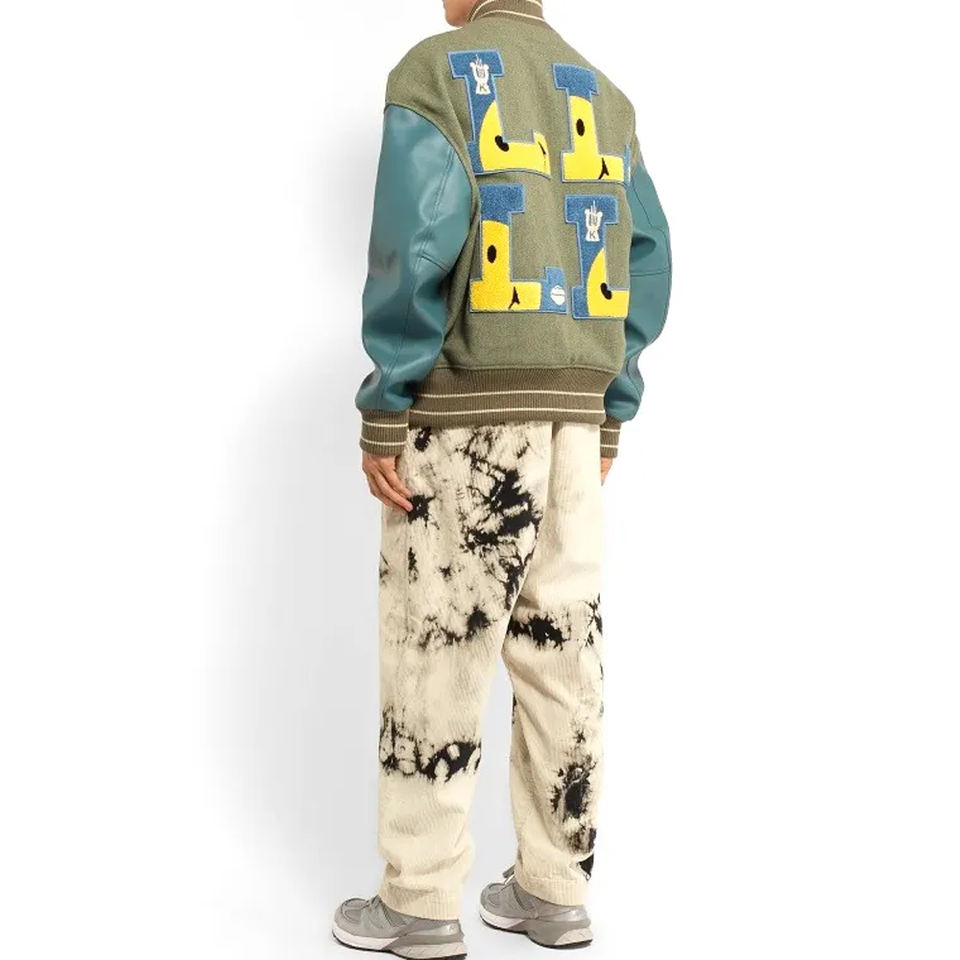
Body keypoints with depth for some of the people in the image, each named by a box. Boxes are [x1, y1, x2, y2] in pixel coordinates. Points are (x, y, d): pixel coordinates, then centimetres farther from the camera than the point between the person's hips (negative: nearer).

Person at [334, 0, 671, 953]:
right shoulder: (602, 93, 13)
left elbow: (417, 240, -16)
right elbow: (647, 261, 8)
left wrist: (381, 410, -11)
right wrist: (608, 412, 13)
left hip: (462, 410, -5)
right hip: (571, 411, 6)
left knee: (435, 651, 1)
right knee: (559, 644, 9)